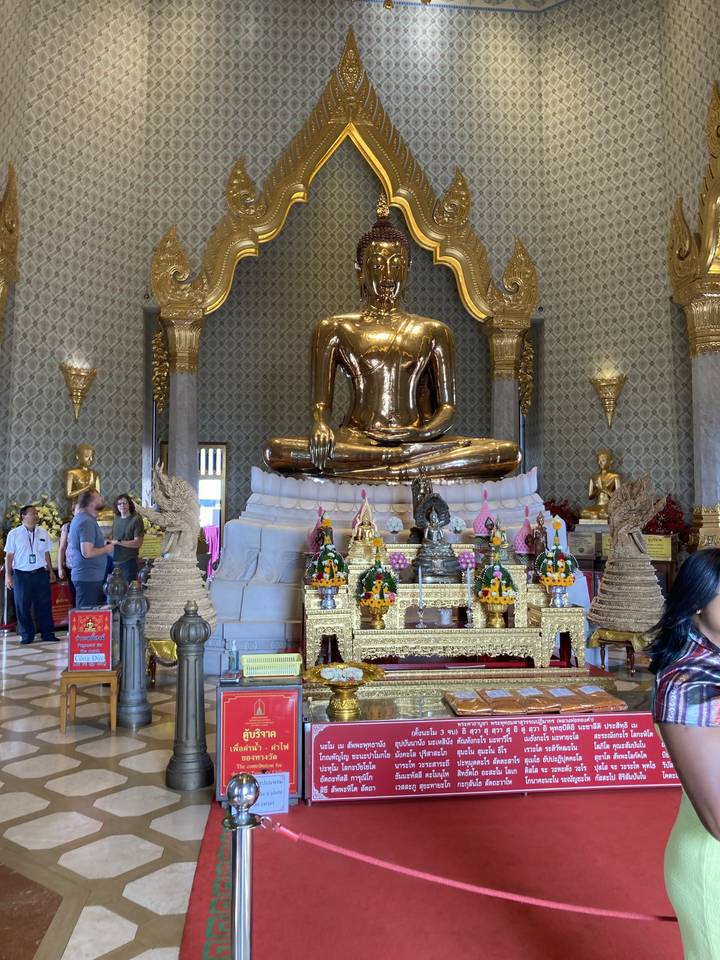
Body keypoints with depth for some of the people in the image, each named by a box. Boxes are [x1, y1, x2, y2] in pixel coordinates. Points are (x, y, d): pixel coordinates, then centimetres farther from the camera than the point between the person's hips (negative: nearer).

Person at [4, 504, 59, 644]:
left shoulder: (43, 532, 6)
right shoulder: (14, 534, -2)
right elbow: (9, 556, 0)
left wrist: (51, 571, 13)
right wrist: (8, 575, -4)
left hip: (40, 573, 2)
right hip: (21, 574, -2)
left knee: (44, 605, 4)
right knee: (22, 607, 3)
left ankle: (48, 633, 12)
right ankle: (26, 635, 15)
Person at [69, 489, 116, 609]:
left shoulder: (78, 518, 13)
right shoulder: (87, 522, -20)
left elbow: (70, 539, 28)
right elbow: (87, 553, -28)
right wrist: (106, 549, -10)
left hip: (82, 575, 10)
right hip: (89, 578, -10)